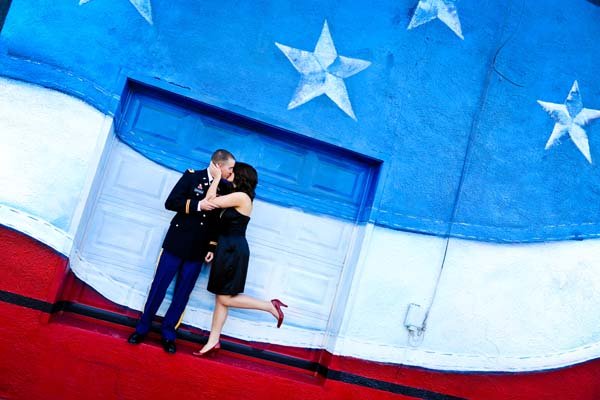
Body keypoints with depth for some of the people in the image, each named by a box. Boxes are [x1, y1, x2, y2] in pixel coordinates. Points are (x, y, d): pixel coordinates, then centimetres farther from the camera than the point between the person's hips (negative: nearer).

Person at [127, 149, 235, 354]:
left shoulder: (225, 187, 1)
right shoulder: (192, 176, -5)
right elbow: (171, 202, -10)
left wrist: (212, 247, -2)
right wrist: (197, 205, -20)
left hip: (198, 251, 2)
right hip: (177, 243, -2)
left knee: (182, 294, 8)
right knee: (159, 287, 5)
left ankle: (168, 334, 20)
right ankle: (142, 329, 20)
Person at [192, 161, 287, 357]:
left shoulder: (241, 196, -15)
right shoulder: (237, 198, 14)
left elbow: (210, 201, -17)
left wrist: (216, 177, -10)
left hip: (233, 251, -10)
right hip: (228, 250, 10)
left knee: (225, 298, -4)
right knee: (221, 298, 10)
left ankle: (271, 306, 2)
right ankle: (213, 342, 15)